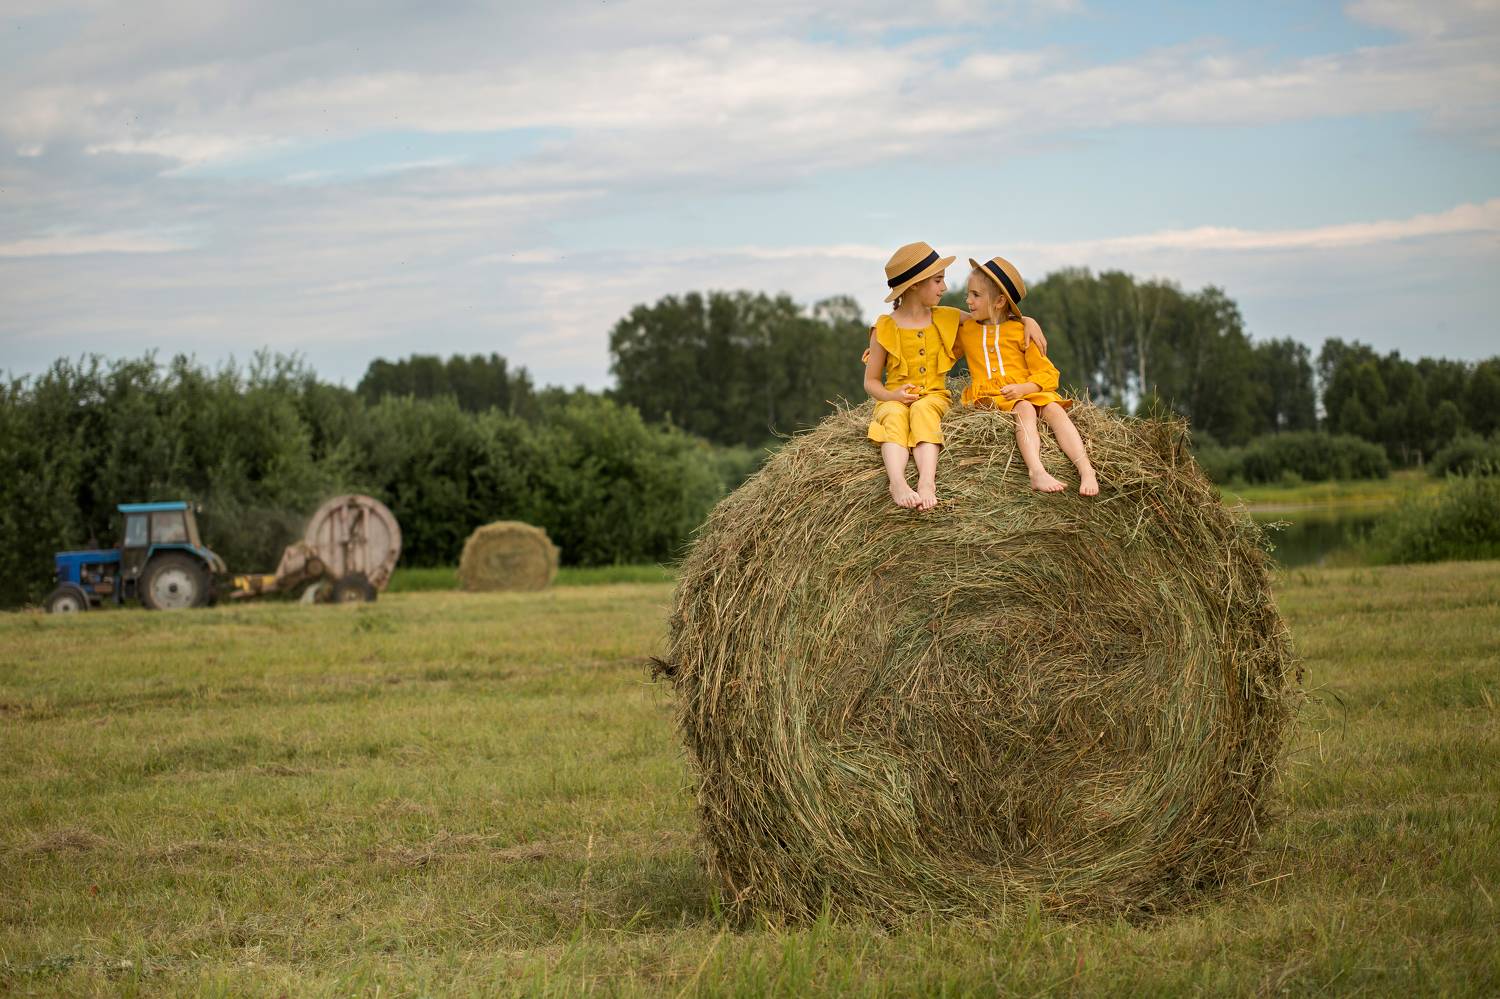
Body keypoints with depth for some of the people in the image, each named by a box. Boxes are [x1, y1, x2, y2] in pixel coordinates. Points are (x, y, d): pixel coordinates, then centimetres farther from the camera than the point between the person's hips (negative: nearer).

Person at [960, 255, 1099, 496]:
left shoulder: (1021, 331, 7)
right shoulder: (966, 330, 17)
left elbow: (1048, 374, 2)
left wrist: (1023, 388, -15)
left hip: (1025, 392, 1)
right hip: (990, 398, -1)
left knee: (1054, 409, -31)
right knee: (1025, 410, -35)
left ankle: (1086, 471, -44)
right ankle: (1037, 473, -58)